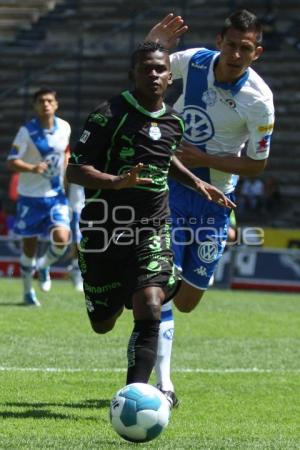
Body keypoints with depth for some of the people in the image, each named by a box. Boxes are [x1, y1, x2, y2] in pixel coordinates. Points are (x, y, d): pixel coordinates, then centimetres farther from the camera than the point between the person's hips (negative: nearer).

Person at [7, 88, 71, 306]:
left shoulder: (64, 128, -1)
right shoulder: (27, 131, -13)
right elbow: (12, 162, -16)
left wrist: (65, 171, 7)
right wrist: (32, 168, -33)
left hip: (56, 195, 2)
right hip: (30, 196, -2)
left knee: (61, 238, -15)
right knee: (29, 245, 5)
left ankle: (44, 266, 18)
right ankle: (28, 291, 24)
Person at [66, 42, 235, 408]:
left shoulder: (173, 122, 6)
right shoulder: (110, 116, -12)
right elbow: (75, 171, -15)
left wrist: (195, 182, 17)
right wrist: (116, 181, -32)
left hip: (152, 233, 3)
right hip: (104, 233, -3)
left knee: (149, 311, -20)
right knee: (103, 325, 10)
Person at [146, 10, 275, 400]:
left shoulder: (259, 100, -18)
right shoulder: (194, 61, -11)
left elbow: (256, 164, -9)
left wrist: (204, 159, -21)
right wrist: (155, 42, -13)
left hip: (213, 196, 0)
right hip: (170, 182, 0)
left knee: (186, 301, 4)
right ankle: (162, 380, -9)